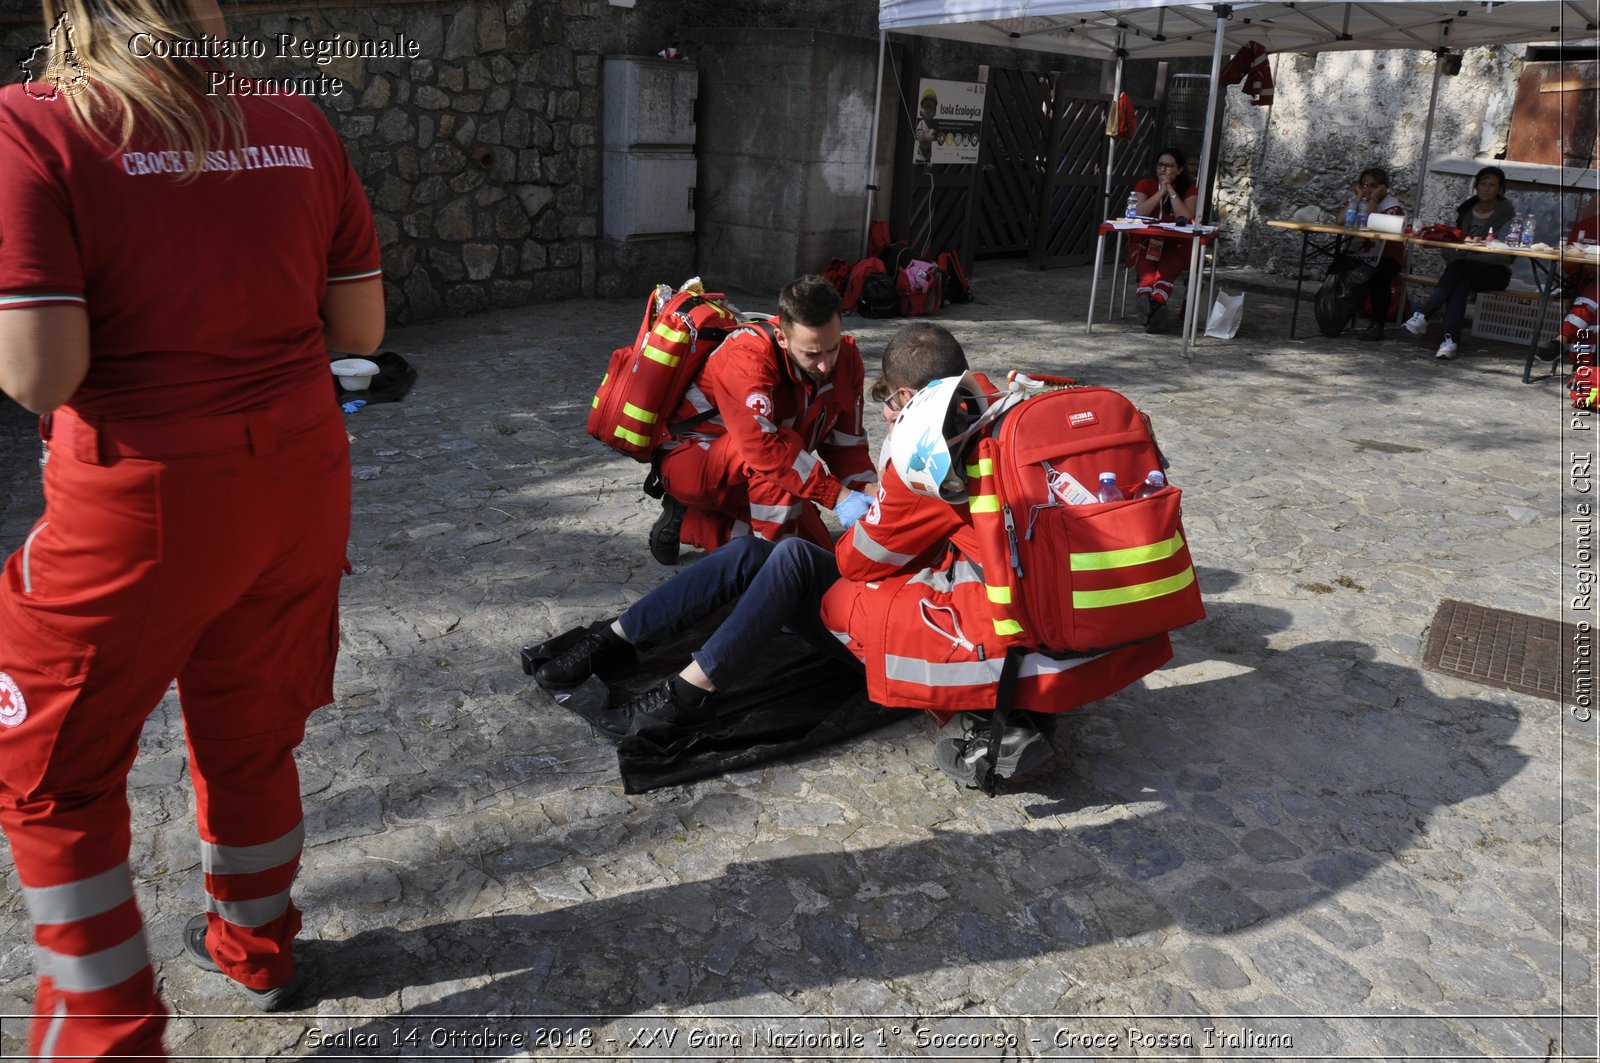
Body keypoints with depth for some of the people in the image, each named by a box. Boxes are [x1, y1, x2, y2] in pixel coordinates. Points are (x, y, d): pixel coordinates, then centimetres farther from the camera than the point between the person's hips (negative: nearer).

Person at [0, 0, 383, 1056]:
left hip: (144, 506, -4)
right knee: (253, 732, 25)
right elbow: (361, 328, 1)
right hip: (299, 484, 5)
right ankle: (258, 947, 46)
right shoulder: (300, 125, -3)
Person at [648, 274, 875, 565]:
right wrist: (837, 496, -42)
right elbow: (763, 445, -42)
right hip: (690, 460, -8)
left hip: (748, 476, 8)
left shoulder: (846, 357, -10)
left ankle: (691, 522, 10)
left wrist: (869, 499, -22)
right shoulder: (748, 356, -32)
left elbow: (847, 443, -5)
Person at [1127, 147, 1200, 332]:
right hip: (1145, 242, 1)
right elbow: (1139, 212, -8)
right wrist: (1161, 191, -9)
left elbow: (1186, 218, -12)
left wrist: (1171, 190, -9)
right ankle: (1146, 295, -59)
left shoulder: (1189, 190, 6)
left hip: (1175, 244, -1)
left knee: (1168, 267, -36)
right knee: (1146, 267, -35)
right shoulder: (1145, 185, 10)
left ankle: (1156, 301, -59)